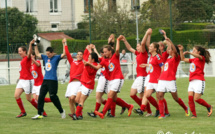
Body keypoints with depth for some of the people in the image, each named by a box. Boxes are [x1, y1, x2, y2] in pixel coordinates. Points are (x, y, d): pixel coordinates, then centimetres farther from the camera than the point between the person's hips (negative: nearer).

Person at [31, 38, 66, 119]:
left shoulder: (56, 58, -2)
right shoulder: (45, 57, 14)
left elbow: (64, 54, -15)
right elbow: (37, 54, 27)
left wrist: (64, 44, -19)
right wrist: (35, 45, 23)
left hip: (53, 80, -6)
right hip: (45, 79, 7)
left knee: (53, 97, -8)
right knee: (41, 96, 1)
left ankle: (61, 111, 10)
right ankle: (39, 114, 5)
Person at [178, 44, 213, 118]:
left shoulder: (202, 59, -2)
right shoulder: (193, 60, 21)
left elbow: (198, 56, -25)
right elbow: (183, 59, 26)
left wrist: (189, 53, -39)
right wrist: (181, 50, 14)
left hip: (199, 81, -8)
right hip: (192, 81, 8)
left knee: (196, 99, -12)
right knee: (190, 98, -6)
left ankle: (209, 107, 11)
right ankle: (194, 114, -3)